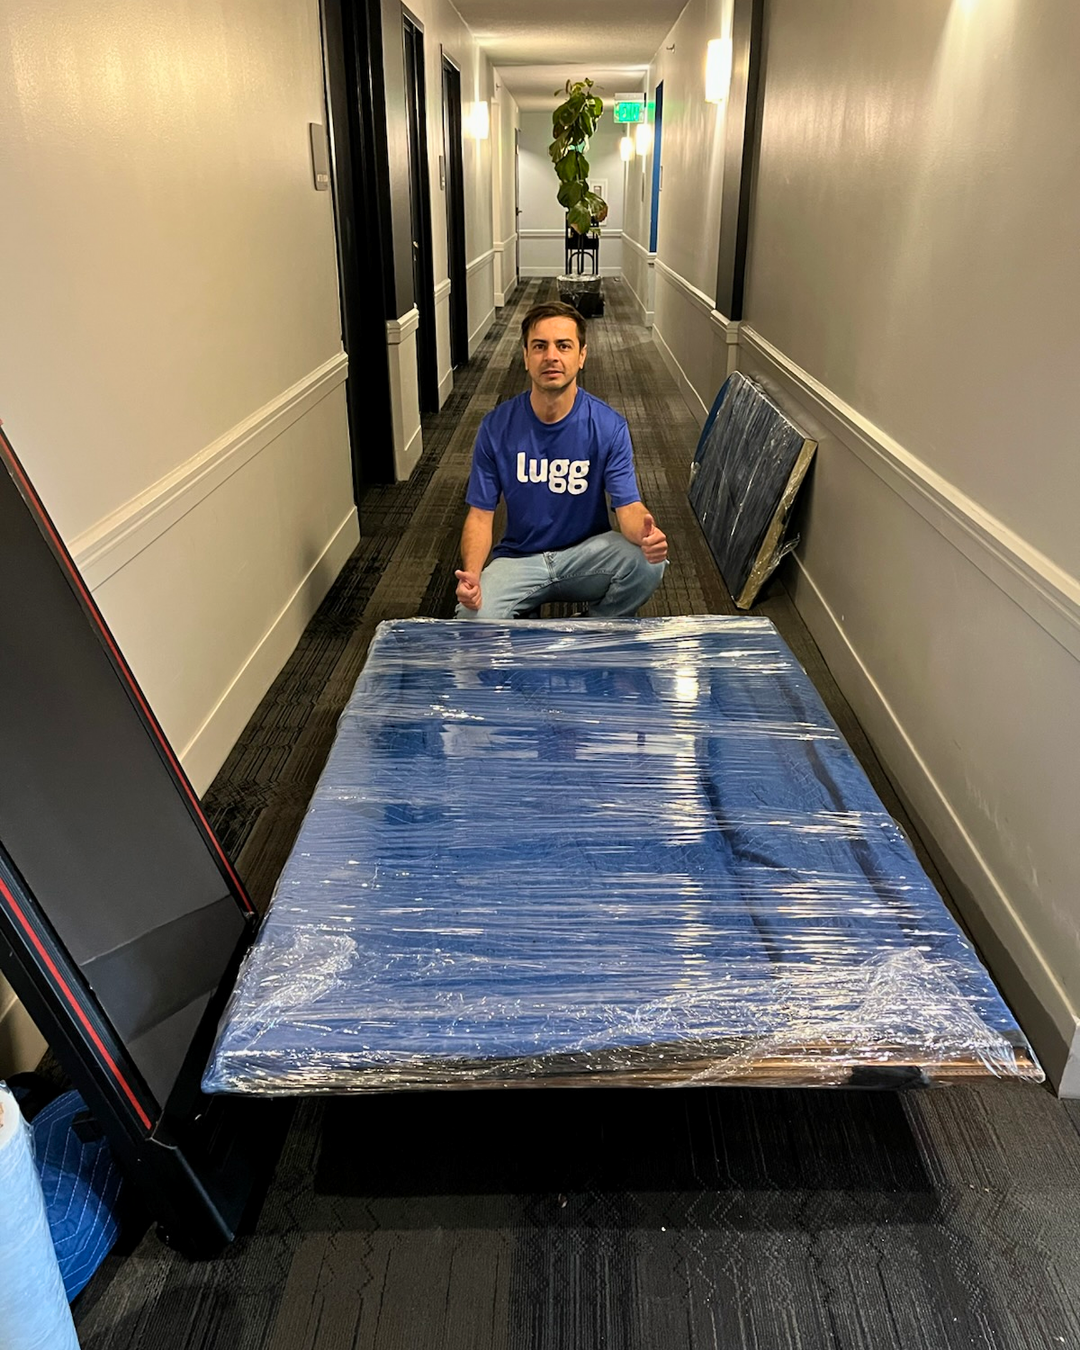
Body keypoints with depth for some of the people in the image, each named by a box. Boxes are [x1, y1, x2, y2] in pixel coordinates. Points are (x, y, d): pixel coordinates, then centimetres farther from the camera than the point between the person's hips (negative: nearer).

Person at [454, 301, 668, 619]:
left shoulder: (609, 426, -10)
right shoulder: (496, 427, -8)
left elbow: (628, 506, -16)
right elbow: (481, 513, -7)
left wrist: (645, 534, -42)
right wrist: (470, 574, -27)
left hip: (587, 554, 1)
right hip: (519, 558, 0)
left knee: (648, 563, -29)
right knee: (472, 616, -30)